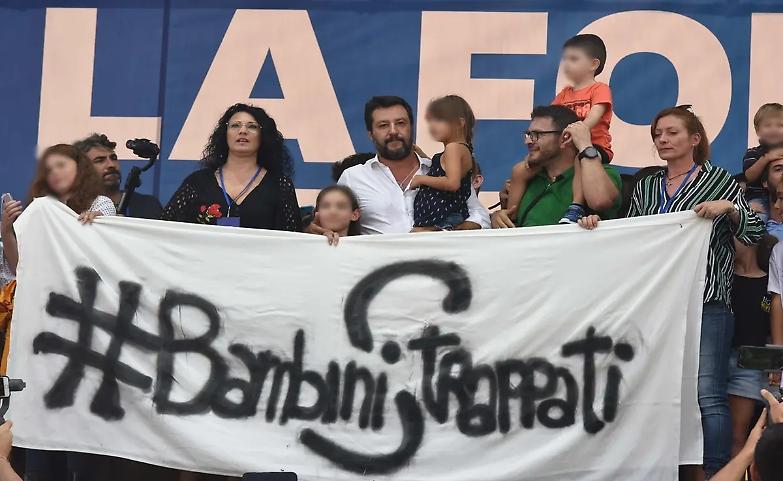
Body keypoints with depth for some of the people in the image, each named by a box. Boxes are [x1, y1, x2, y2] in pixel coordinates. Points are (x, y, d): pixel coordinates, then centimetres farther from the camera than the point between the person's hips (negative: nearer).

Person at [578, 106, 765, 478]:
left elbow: (753, 234, 2)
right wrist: (597, 225, 0)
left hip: (707, 303, -5)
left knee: (708, 394, -12)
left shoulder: (718, 180, 3)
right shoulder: (645, 187, 15)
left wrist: (730, 208, -16)